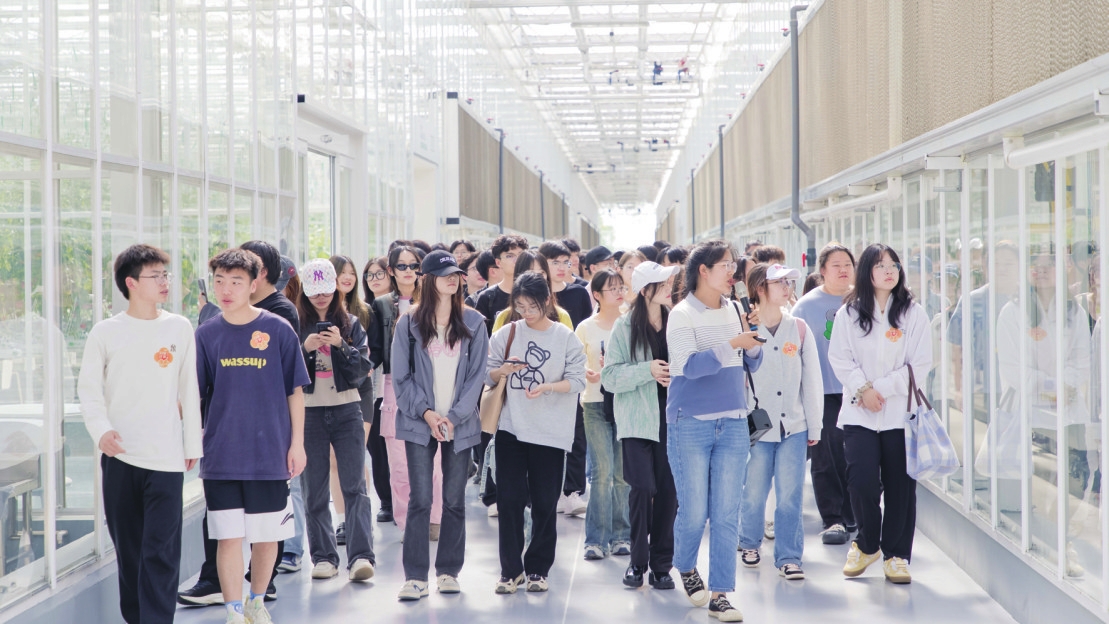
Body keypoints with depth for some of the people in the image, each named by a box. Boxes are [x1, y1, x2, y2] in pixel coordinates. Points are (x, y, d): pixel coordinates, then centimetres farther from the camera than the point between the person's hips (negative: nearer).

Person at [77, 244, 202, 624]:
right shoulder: (106, 332, 2)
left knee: (161, 550, -8)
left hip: (166, 456, -1)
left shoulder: (179, 328, 4)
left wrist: (193, 443, 8)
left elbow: (189, 389, 7)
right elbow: (89, 388, 4)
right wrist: (101, 430, -12)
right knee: (127, 547, 10)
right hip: (119, 455, 1)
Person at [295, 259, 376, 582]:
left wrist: (341, 345, -15)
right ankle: (323, 556, 12)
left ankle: (361, 556, -12)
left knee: (354, 485, -8)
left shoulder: (350, 324, 6)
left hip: (346, 411, 0)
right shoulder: (295, 326, 4)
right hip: (309, 413, 1)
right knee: (315, 490, 4)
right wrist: (305, 348, -16)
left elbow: (361, 370, 0)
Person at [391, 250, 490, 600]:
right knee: (420, 501, -5)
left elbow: (477, 374, 1)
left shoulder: (473, 323, 4)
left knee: (455, 500, 6)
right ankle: (415, 577, -2)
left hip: (460, 423, 1)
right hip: (419, 422, -1)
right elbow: (401, 376, 1)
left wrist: (453, 416, -8)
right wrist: (426, 413, -9)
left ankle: (448, 572, 16)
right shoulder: (409, 323, 2)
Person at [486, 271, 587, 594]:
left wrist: (548, 387, -21)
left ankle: (538, 568, 17)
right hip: (511, 428, 1)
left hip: (550, 431, -1)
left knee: (544, 502, 4)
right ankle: (510, 569, 10)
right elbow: (488, 376, 6)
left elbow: (577, 380, -5)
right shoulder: (506, 334, 4)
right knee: (509, 499, -1)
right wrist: (503, 370, -15)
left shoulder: (566, 337, -1)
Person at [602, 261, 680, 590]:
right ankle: (638, 560, 9)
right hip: (638, 418, -2)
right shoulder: (625, 326, -1)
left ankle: (661, 564, 13)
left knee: (669, 491, 1)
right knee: (642, 488, -9)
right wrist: (648, 370, -16)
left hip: (671, 418, 2)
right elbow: (610, 376, -5)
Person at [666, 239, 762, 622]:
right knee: (694, 511, 2)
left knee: (726, 514, 2)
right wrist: (732, 344, -28)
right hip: (691, 424, -4)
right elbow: (691, 365, -20)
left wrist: (752, 339, -6)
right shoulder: (682, 314, -7)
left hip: (733, 423, 4)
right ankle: (685, 568, 30)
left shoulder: (733, 310, 8)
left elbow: (752, 364, 12)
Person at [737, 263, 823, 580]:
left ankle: (788, 557, 9)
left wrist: (814, 426, 9)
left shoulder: (799, 329, 6)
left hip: (793, 426, 2)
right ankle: (749, 544, 31)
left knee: (790, 495, -2)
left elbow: (812, 381, 9)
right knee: (754, 494, 7)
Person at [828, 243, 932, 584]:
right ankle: (866, 544, 14)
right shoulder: (849, 313, 5)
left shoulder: (914, 313, 3)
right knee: (862, 481, -10)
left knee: (900, 486, 1)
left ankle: (896, 555, 15)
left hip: (900, 412, 0)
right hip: (858, 413, 0)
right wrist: (863, 389, -11)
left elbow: (920, 364, -2)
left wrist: (882, 389, -10)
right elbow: (839, 358, 3)